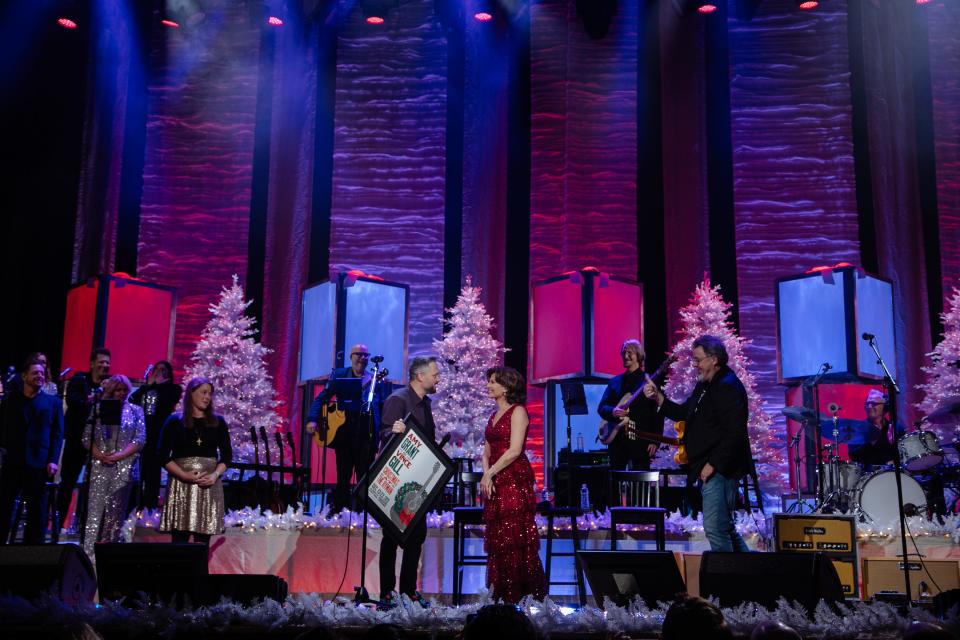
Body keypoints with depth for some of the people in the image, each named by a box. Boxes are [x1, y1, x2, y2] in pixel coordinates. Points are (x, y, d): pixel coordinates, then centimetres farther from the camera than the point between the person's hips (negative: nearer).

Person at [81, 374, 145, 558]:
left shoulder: (135, 411, 9)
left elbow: (140, 440, 2)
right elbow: (87, 437, 6)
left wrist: (118, 456, -9)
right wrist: (99, 455, -9)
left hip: (124, 467, 0)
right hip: (100, 467, 0)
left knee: (116, 512, 2)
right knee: (95, 509, -7)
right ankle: (89, 552, -9)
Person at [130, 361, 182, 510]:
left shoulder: (173, 388, 7)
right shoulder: (145, 388, 18)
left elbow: (166, 402, -12)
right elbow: (131, 400, 3)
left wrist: (160, 384, -2)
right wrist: (149, 384, 1)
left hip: (158, 432, -4)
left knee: (152, 468, -3)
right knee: (138, 468, 3)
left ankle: (150, 505, 0)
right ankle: (136, 503, 8)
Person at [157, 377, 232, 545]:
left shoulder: (218, 422, 11)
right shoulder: (174, 421, 4)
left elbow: (227, 454, 10)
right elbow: (163, 456, 0)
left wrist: (215, 475, -7)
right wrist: (184, 475, -13)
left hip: (209, 486, 2)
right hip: (181, 484, -2)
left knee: (203, 540, -2)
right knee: (179, 540, -6)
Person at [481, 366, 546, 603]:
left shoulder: (517, 412, -6)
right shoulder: (494, 415, 18)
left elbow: (514, 450, -15)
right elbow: (487, 451, 16)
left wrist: (490, 473, -11)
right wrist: (486, 474, -3)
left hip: (515, 480, -8)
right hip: (495, 483, 8)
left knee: (515, 537, -6)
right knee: (497, 537, 7)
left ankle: (522, 594, 0)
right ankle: (502, 593, 13)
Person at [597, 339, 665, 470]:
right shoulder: (615, 381, 13)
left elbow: (658, 413, -5)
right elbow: (601, 407, 11)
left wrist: (655, 440, -12)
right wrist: (612, 411, -12)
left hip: (640, 440, -4)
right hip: (617, 439, 5)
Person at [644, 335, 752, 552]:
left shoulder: (728, 387, -16)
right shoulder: (705, 385, 16)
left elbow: (734, 434, -23)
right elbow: (684, 413, 22)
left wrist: (713, 464, -21)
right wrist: (658, 397, 8)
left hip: (719, 470, -11)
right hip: (708, 469, 11)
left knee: (715, 528, -10)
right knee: (725, 526, 18)